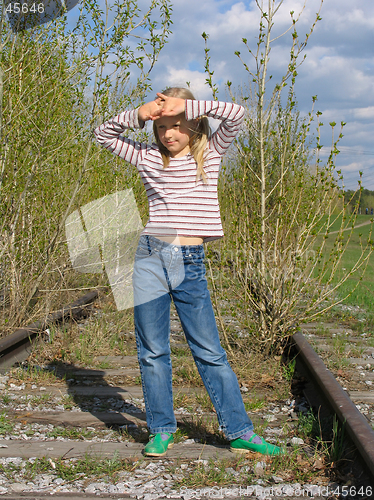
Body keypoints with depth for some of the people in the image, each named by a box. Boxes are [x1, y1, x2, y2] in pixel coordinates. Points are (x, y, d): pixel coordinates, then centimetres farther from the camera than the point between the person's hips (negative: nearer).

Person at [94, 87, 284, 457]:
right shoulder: (148, 157, 10)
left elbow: (235, 114, -7)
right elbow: (103, 134, 15)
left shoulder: (209, 153, 6)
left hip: (190, 264, -1)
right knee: (152, 352, 7)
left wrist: (186, 105, -9)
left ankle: (240, 433, 12)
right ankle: (161, 431, 20)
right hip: (150, 259, 2)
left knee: (210, 353, 3)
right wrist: (137, 115, 0)